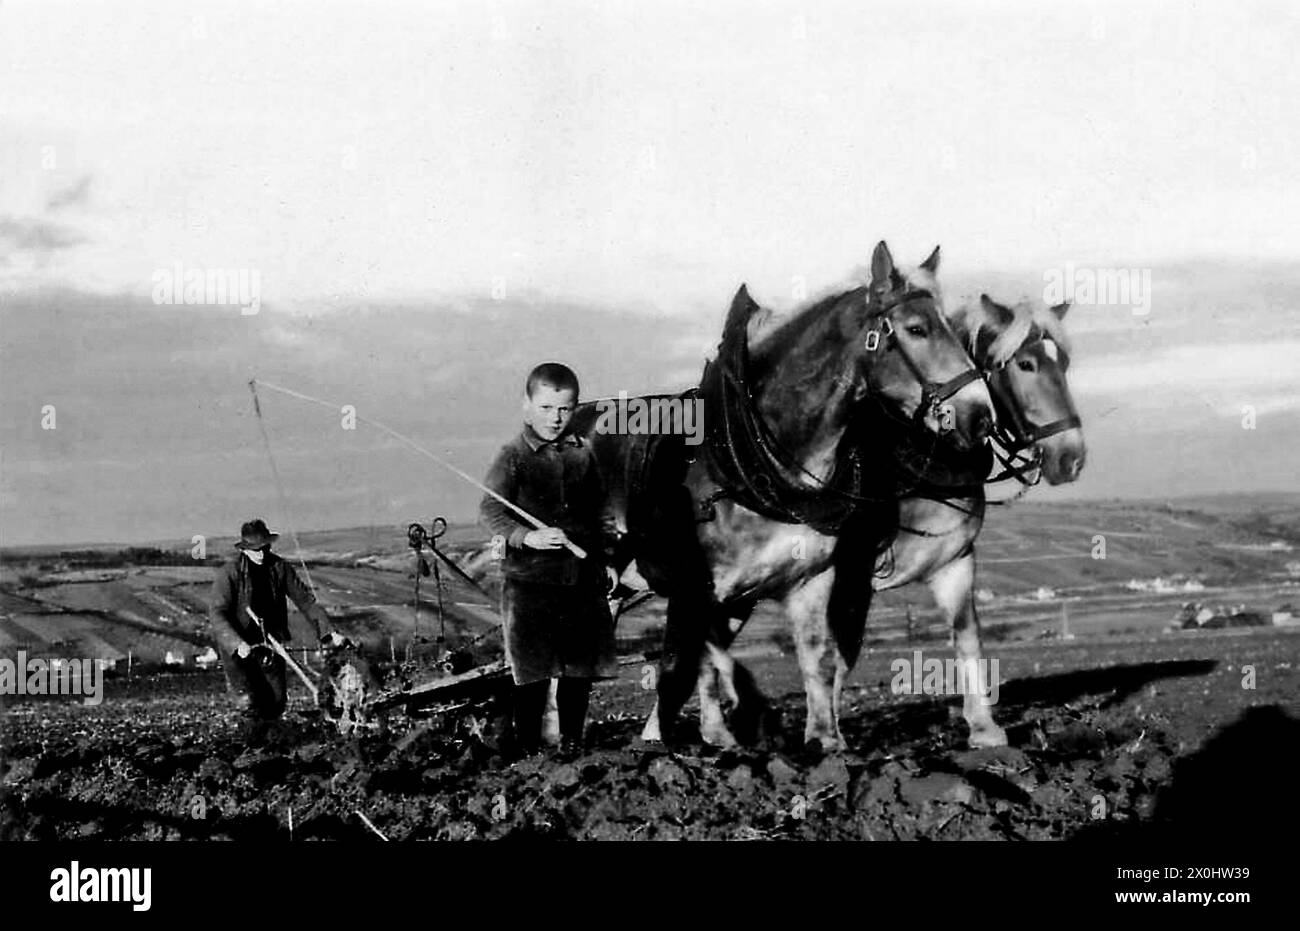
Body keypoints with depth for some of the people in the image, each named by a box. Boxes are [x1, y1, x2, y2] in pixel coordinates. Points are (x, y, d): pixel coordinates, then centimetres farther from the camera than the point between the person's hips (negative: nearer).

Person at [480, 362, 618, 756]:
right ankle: (527, 745, 12)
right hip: (530, 580, -5)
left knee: (581, 665, 11)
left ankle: (572, 737, 26)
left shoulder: (582, 454, 9)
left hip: (583, 579, 5)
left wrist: (607, 558, 16)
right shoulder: (513, 457, -7)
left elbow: (599, 510, 19)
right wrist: (527, 536, -32)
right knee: (533, 669, -2)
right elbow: (490, 509, -17)